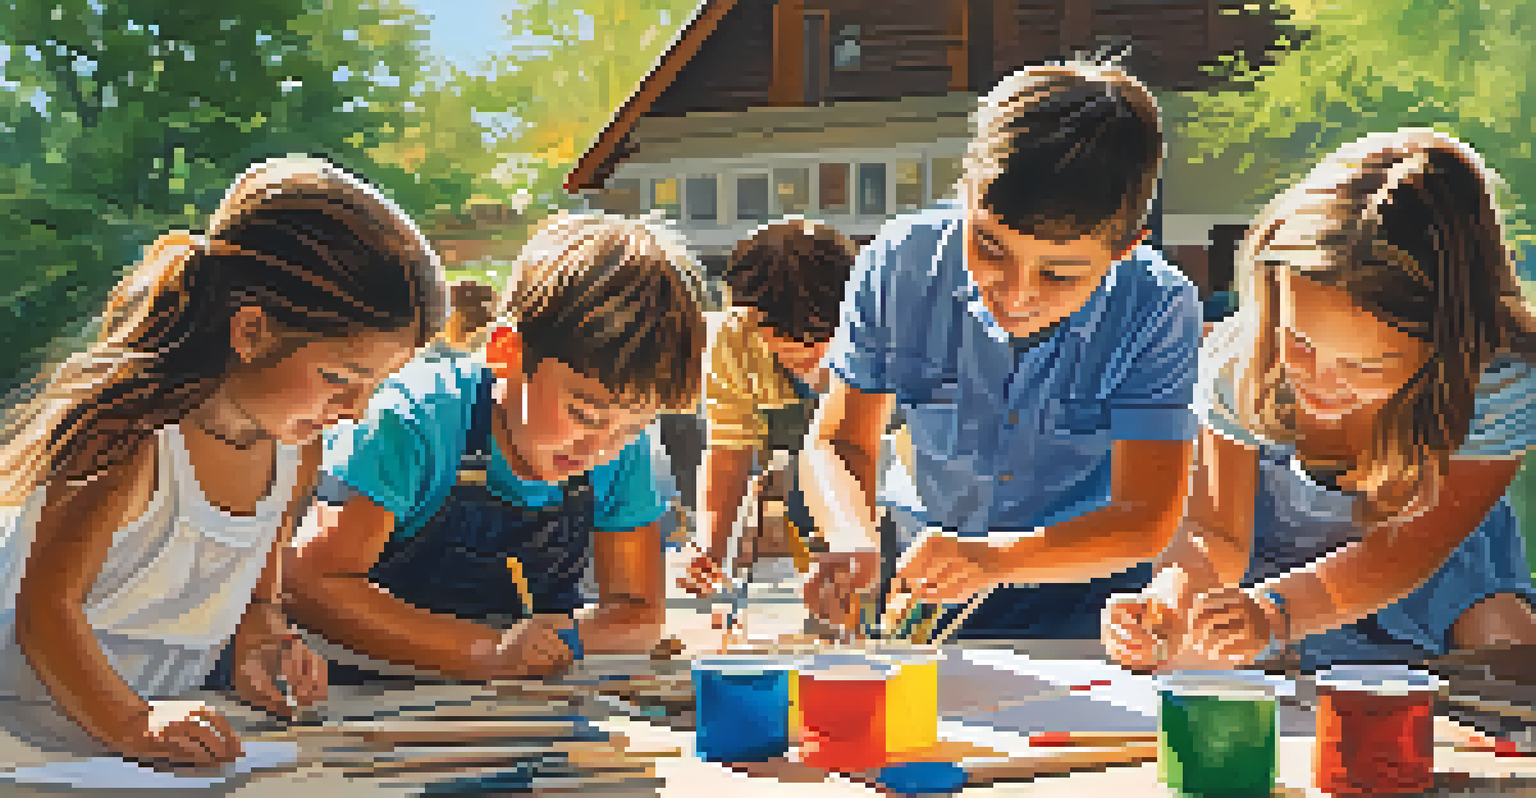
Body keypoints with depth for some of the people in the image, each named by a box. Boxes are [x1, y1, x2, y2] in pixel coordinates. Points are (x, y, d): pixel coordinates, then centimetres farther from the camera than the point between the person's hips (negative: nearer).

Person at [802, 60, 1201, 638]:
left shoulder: (1160, 314, -19)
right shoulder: (899, 269, -13)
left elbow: (1145, 521, -22)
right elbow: (838, 443, -5)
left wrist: (997, 557, -39)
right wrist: (854, 544, -29)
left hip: (1078, 596, -2)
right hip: (922, 582, 3)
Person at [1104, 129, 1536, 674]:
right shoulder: (1237, 367, -28)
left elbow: (1408, 548, -33)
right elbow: (1218, 536, -22)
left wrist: (1276, 612, -50)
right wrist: (1171, 601, -46)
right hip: (1279, 545, 0)